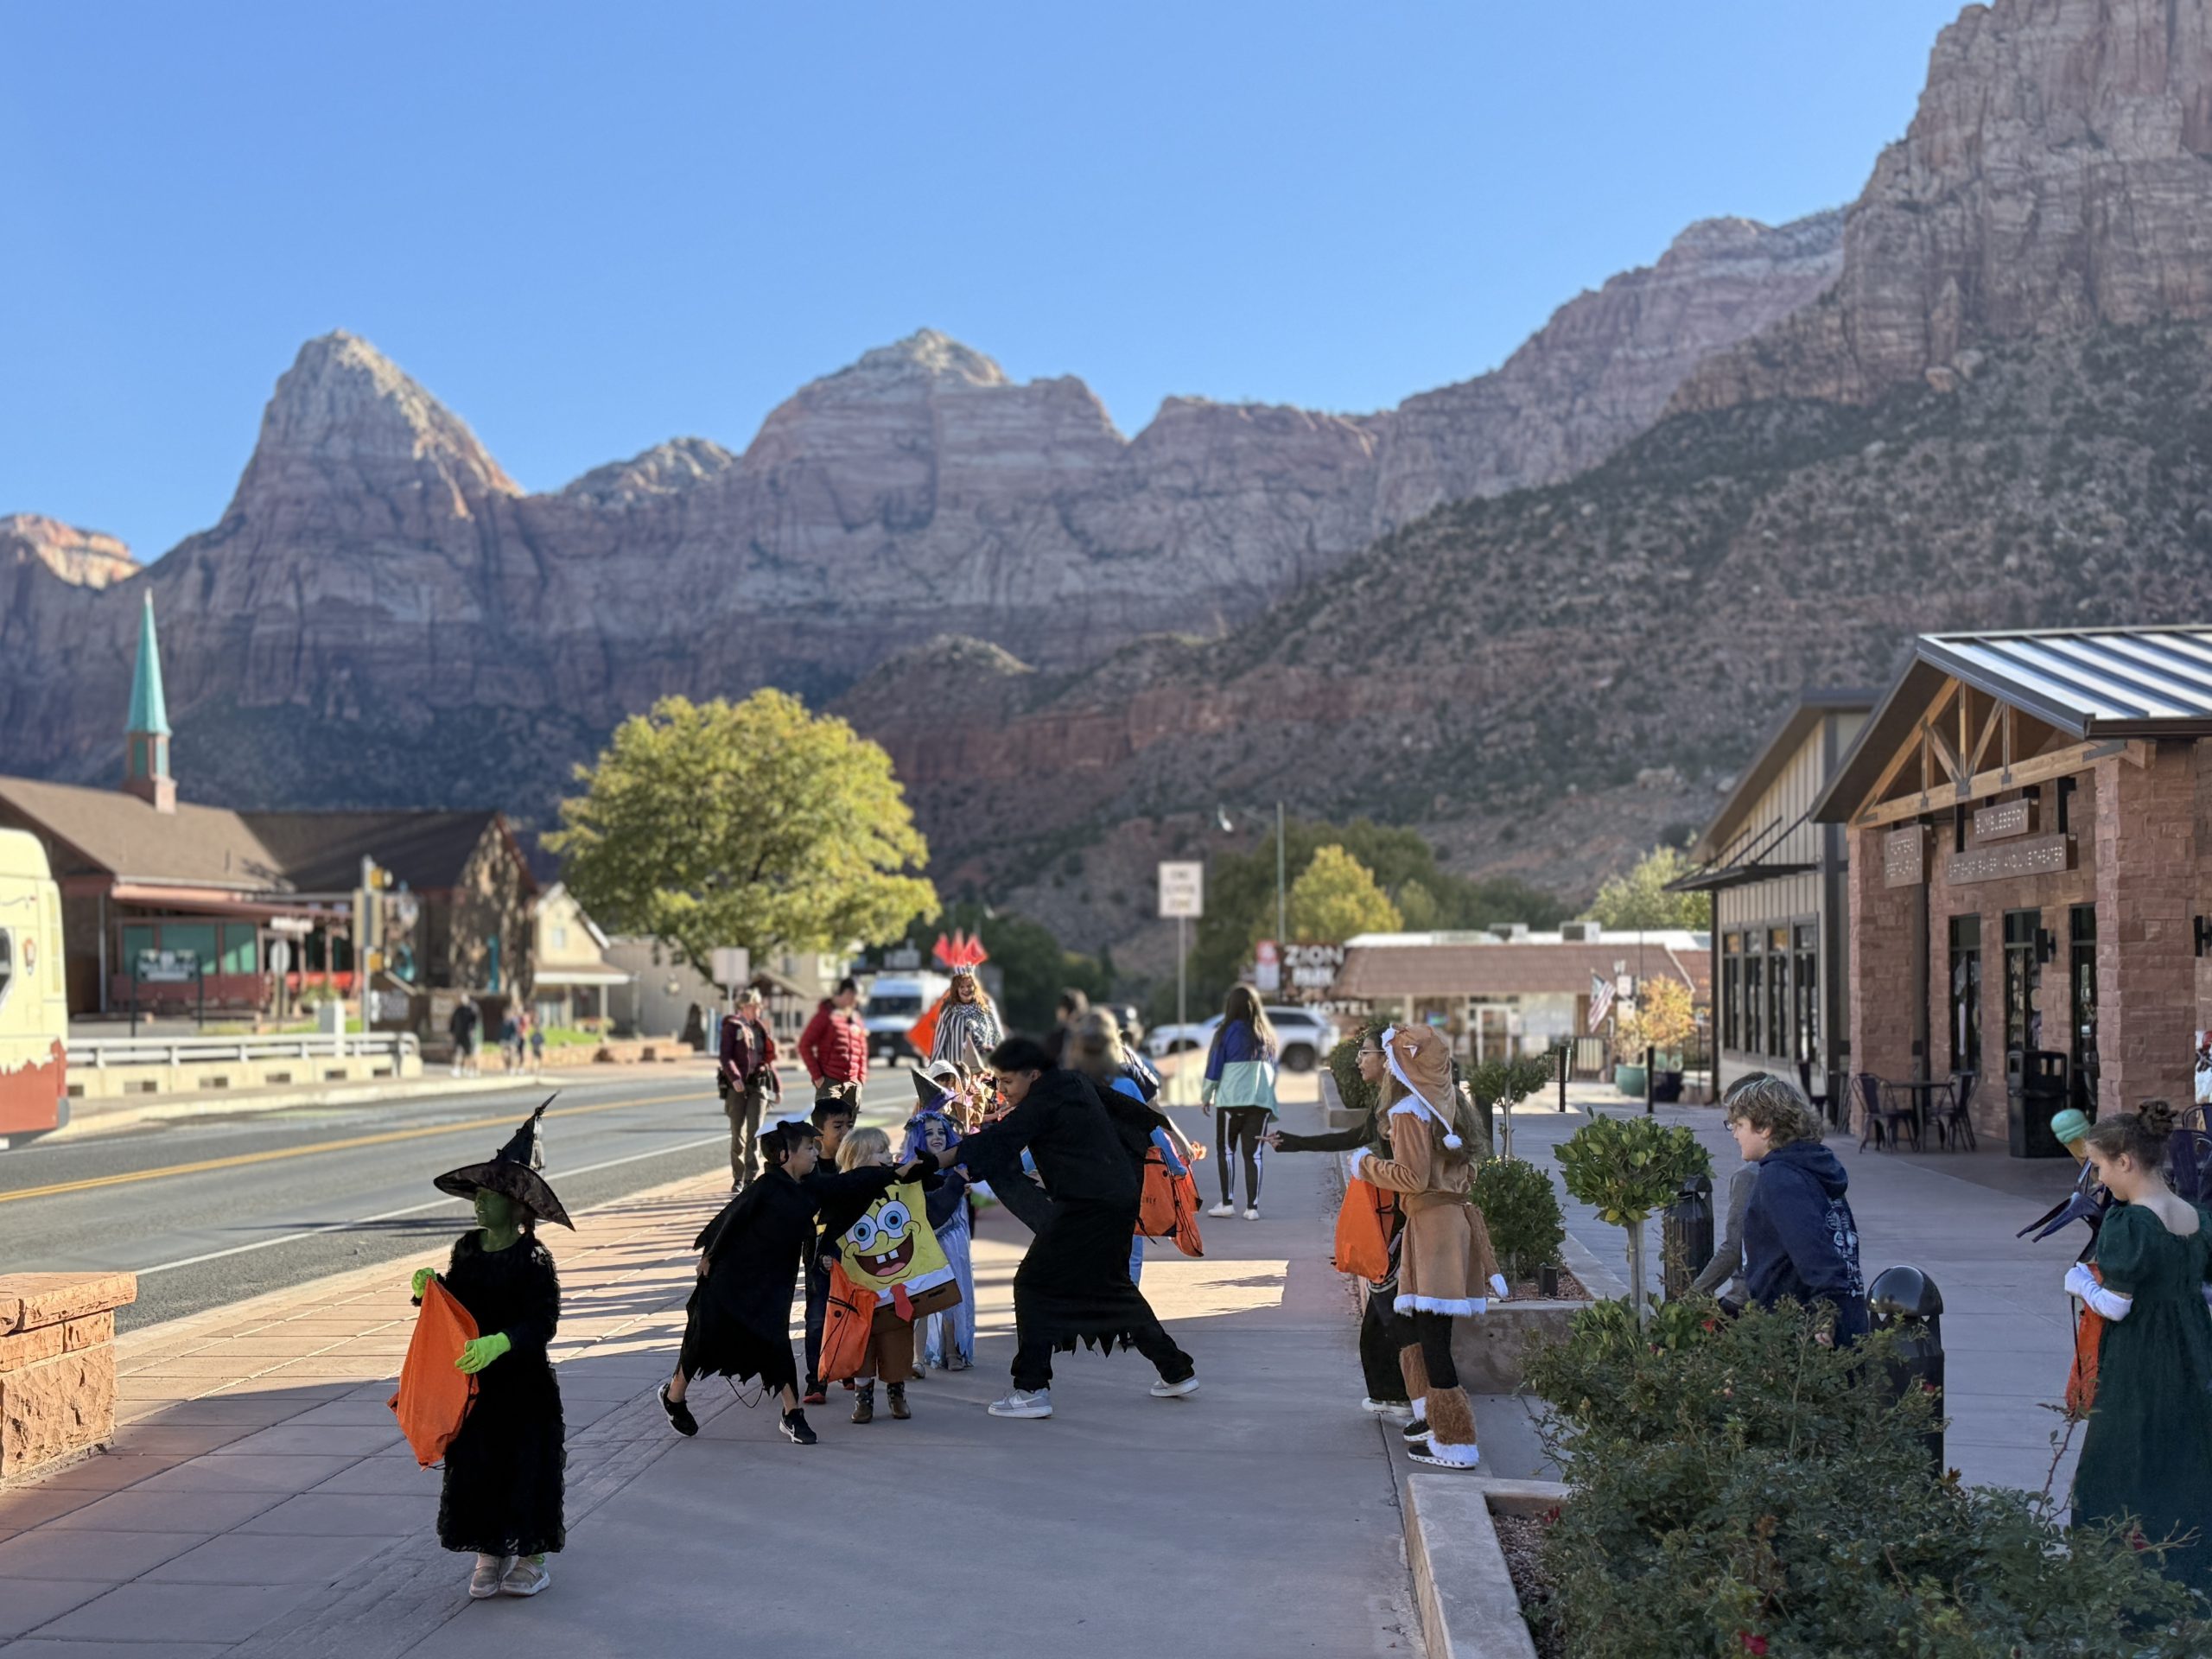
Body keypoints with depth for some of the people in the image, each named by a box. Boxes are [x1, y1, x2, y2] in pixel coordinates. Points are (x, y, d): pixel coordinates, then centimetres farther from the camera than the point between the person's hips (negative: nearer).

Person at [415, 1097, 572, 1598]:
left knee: (527, 1467, 4)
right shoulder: (466, 1249, 3)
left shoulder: (533, 1259, -15)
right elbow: (456, 1305, 13)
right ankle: (490, 1554, 27)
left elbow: (542, 1323, -21)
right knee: (475, 1467, 10)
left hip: (523, 1381, -5)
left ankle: (531, 1558, 21)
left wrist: (499, 1343, -36)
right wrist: (430, 1290, -7)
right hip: (474, 1382, 6)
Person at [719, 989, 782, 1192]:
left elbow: (768, 1059, 22)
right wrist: (734, 1077, -26)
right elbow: (726, 1056, -10)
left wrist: (777, 1087, 20)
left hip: (758, 1085, 3)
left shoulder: (760, 1028, 17)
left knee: (755, 1131, -10)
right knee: (738, 1133, 2)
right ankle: (738, 1179, 12)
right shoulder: (731, 1027, 1)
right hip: (737, 1086, -3)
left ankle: (750, 1178, -11)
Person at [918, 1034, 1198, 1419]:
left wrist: (931, 1162, -15)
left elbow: (995, 1141, -15)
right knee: (1112, 1285, 23)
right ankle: (1176, 1370, 26)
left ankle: (1031, 1389, -6)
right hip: (1120, 1197, 10)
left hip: (1085, 1206, -9)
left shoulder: (1044, 1101, -11)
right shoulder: (1076, 1085, 13)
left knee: (1034, 1285, -2)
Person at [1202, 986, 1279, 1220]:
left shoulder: (1228, 1031, -2)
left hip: (1232, 1100, -3)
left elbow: (1214, 1067, -1)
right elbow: (1273, 1069, 15)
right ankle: (1252, 1207, -1)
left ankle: (1227, 1203, 4)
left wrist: (1206, 1097, 9)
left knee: (1226, 1149, 9)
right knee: (1254, 1153, 3)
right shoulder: (1267, 1034, 11)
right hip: (1262, 1100, 3)